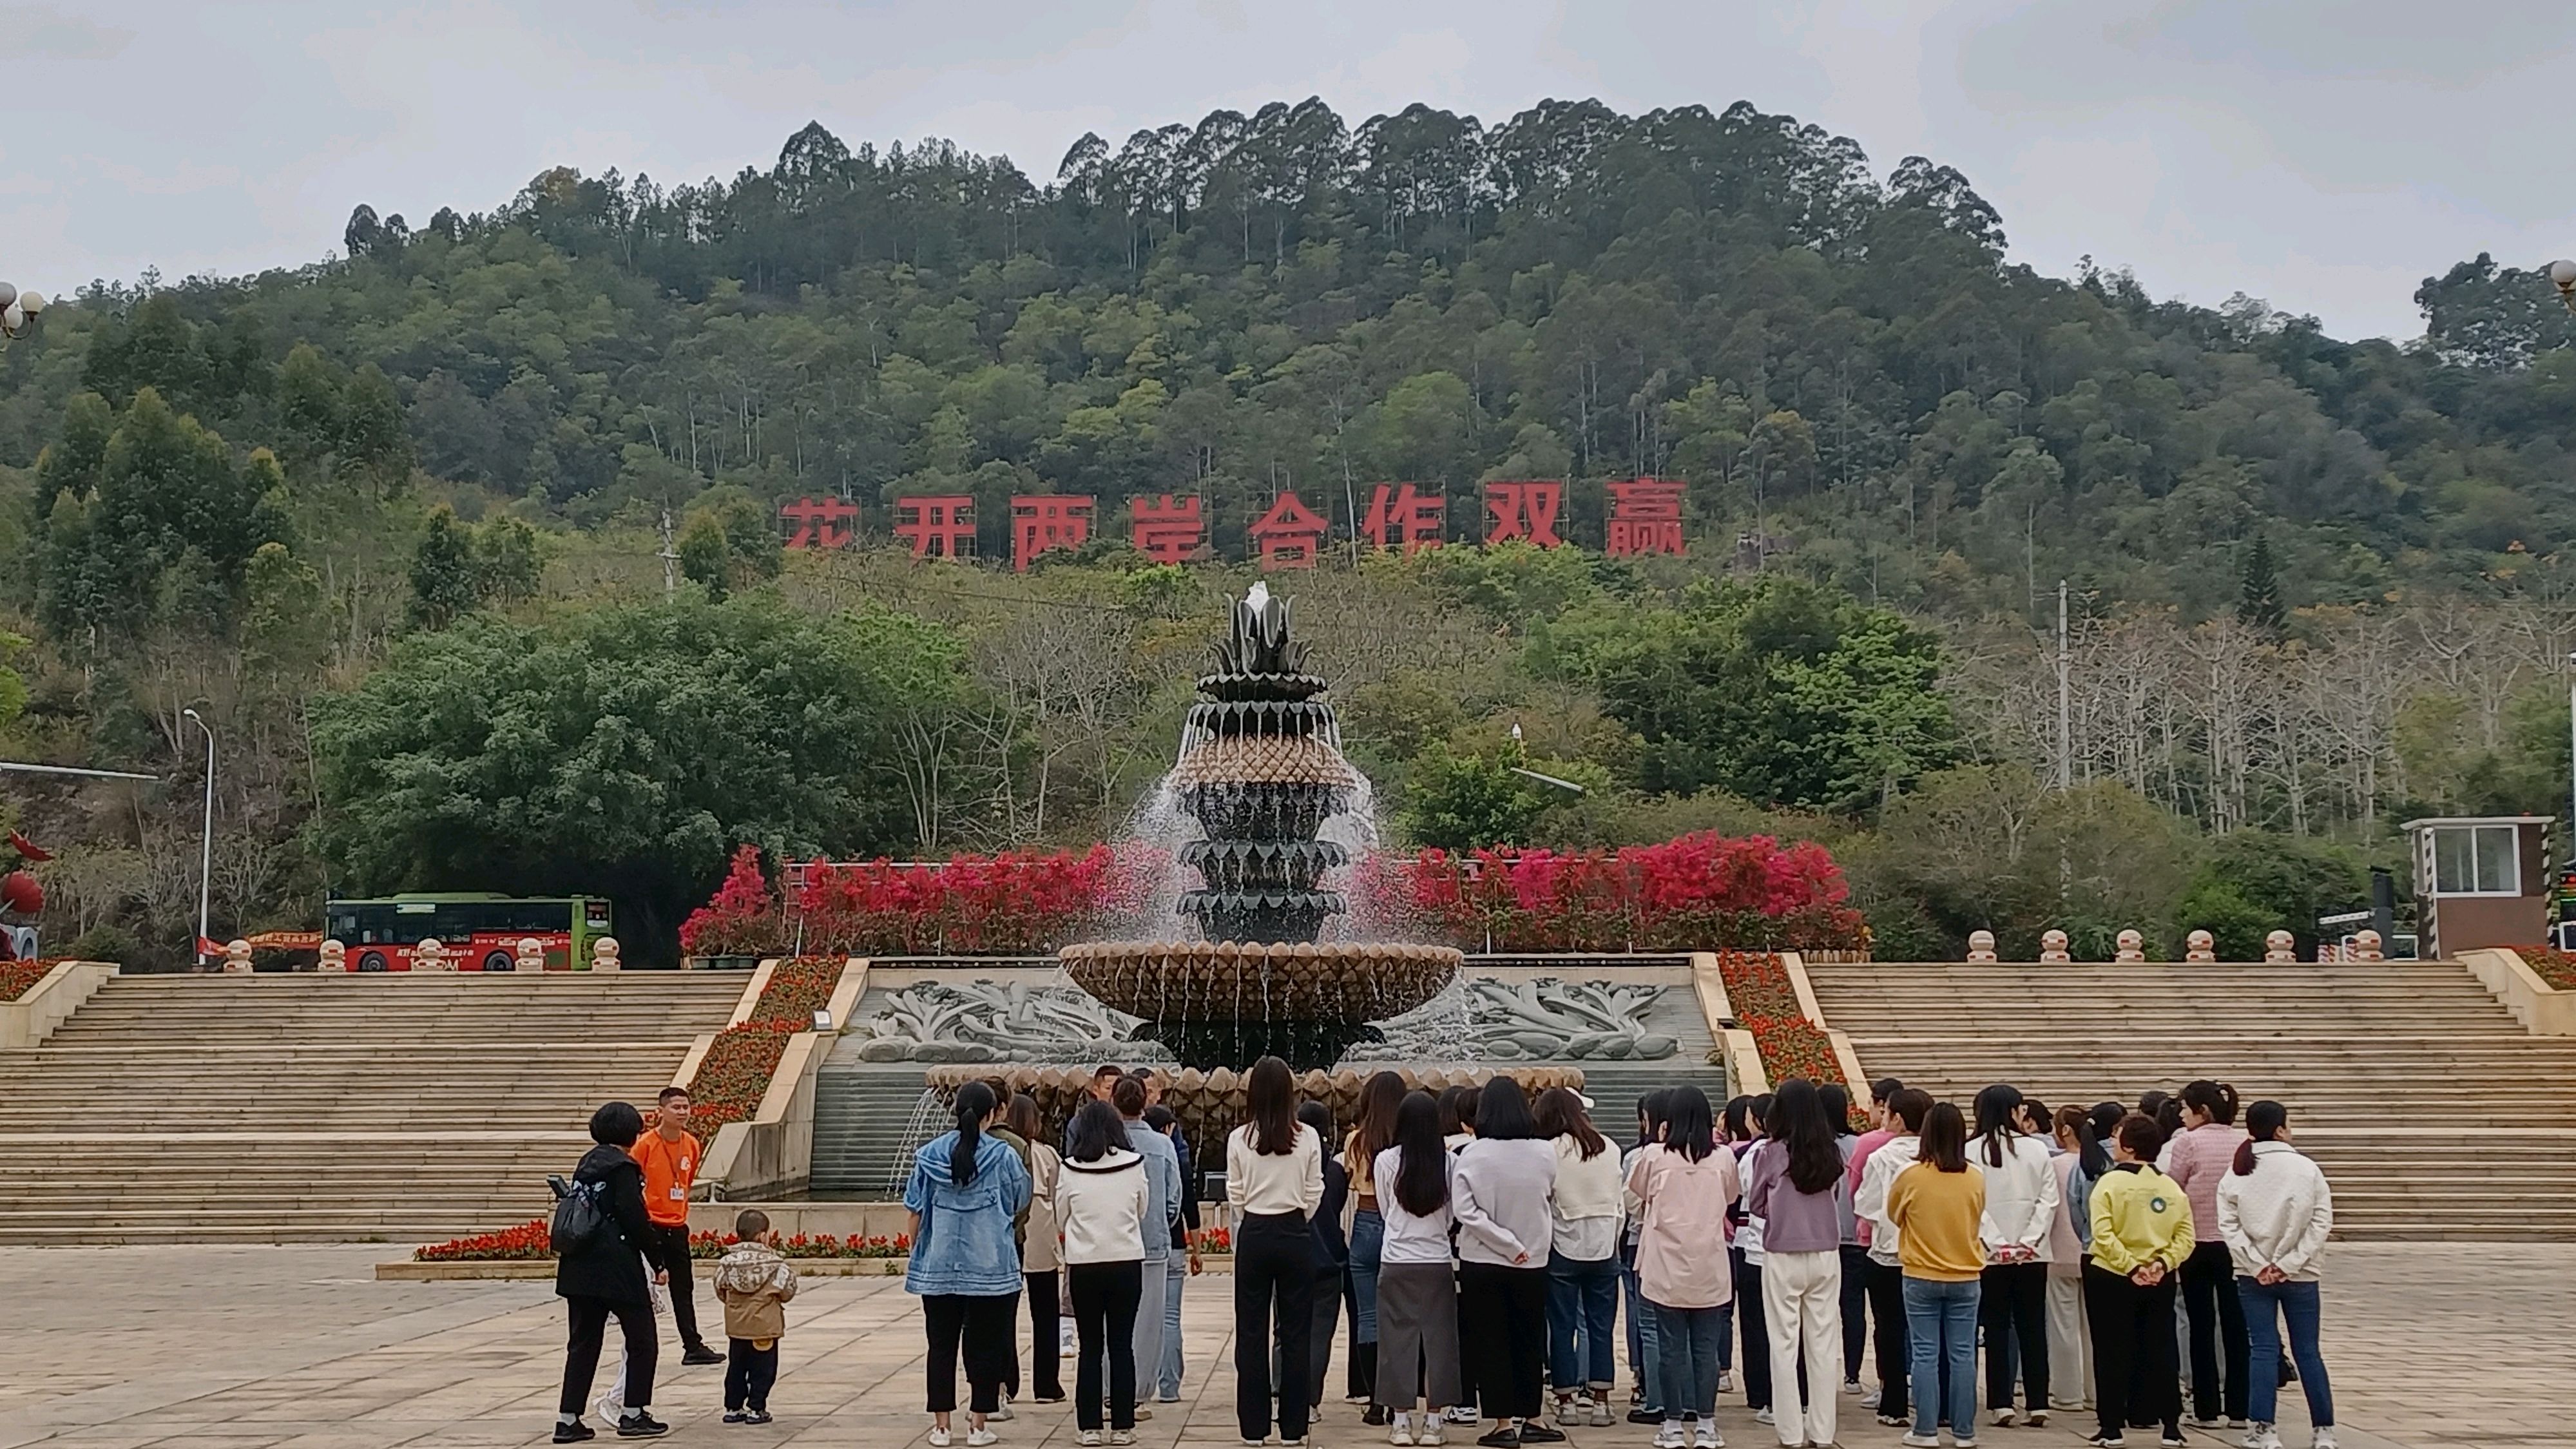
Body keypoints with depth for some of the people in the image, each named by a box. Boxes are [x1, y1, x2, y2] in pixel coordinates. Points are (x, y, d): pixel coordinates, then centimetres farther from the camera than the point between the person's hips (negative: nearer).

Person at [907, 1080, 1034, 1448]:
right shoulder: (1003, 1154, -7)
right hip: (991, 1266, -2)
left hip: (938, 1266, 2)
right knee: (985, 1346, 7)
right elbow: (1020, 1203, 5)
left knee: (942, 1346, 8)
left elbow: (914, 1212, 2)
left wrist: (917, 1251, 15)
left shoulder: (930, 1153, -1)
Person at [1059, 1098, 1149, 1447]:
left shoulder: (1070, 1169, -7)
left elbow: (1061, 1219, 4)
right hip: (1127, 1263, 0)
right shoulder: (1134, 1165, -6)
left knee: (1089, 1347, 8)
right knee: (1122, 1345, 7)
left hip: (1084, 1264, 0)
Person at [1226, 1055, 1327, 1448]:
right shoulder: (1308, 1138, -6)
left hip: (1253, 1236, 0)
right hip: (1296, 1234, 0)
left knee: (1251, 1332, 7)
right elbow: (1314, 1193, 1)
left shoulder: (1239, 1139, -6)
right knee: (1295, 1332, 6)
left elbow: (1235, 1195, 1)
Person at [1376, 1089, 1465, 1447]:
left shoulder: (1386, 1161, -7)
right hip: (1438, 1261, 1)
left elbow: (1384, 1212, 6)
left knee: (1399, 1338, 6)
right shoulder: (1450, 1162, -5)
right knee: (1437, 1337, 7)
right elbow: (1452, 1217, 4)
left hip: (1396, 1263, -1)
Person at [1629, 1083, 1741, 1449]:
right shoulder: (1723, 1158, -4)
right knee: (1706, 1347, 7)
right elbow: (1731, 1200, 10)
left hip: (1667, 1267, -1)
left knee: (1671, 1347, 6)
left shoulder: (1655, 1156, -8)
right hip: (1710, 1268, 1)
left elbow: (1637, 1193, 10)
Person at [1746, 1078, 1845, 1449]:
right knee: (1823, 1342, 9)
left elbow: (1755, 1205, 1)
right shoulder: (1831, 1154, -3)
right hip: (1826, 1255, 3)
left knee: (1785, 1344, 4)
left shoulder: (1773, 1154, -12)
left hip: (1783, 1257, -3)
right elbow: (1840, 1201, 9)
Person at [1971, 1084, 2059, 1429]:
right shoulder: (2037, 1149, -3)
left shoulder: (1972, 1151, -7)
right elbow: (2049, 1200, -5)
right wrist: (2029, 1241, -7)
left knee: (1997, 1329, 5)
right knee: (2033, 1328, 9)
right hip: (2033, 1255, 1)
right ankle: (2037, 1404, 9)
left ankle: (2002, 1404, 3)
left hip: (1991, 1255, -1)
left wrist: (1999, 1244, -9)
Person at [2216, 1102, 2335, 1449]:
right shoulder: (2306, 1169, -6)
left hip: (2253, 1276, 1)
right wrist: (2289, 1265, -9)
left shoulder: (2236, 1173, -3)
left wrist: (2258, 1266, -8)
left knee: (2264, 1350, 3)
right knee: (2308, 1351, 8)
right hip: (2300, 1277, -1)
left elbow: (2229, 1226, -7)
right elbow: (2321, 1223, -8)